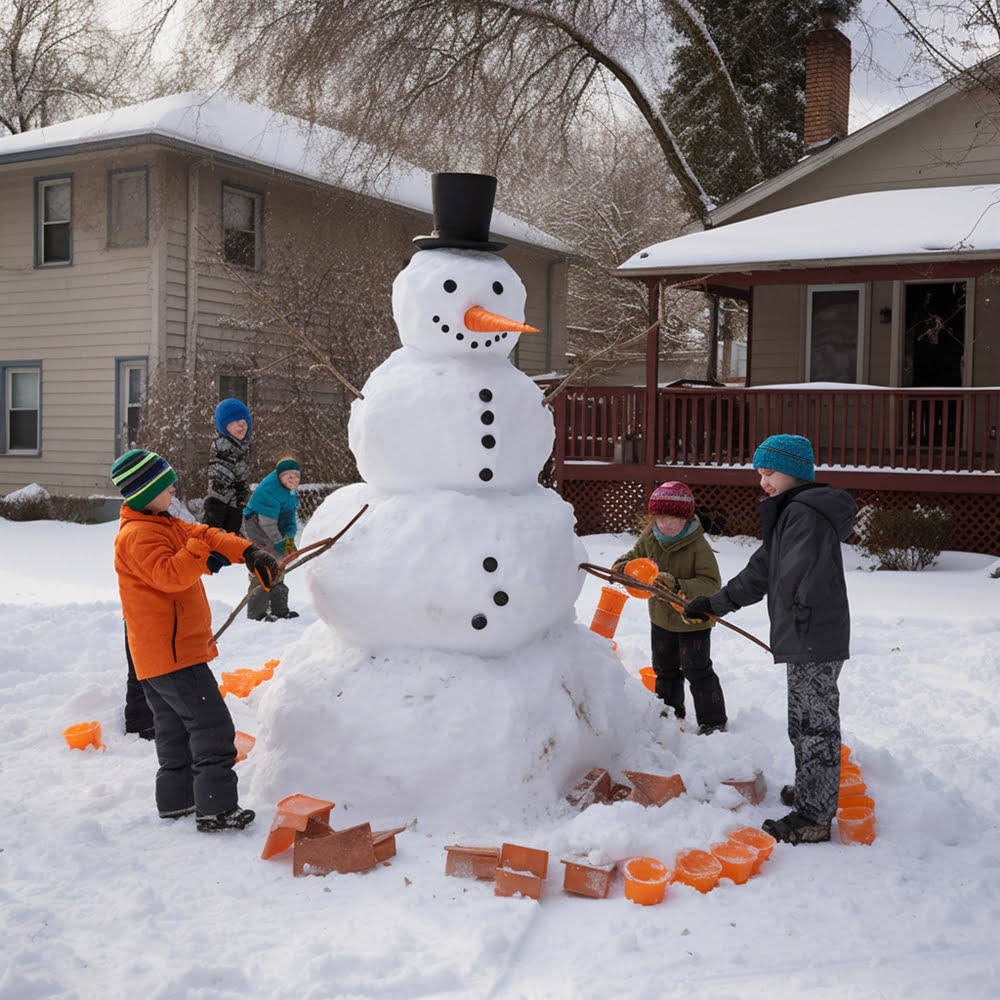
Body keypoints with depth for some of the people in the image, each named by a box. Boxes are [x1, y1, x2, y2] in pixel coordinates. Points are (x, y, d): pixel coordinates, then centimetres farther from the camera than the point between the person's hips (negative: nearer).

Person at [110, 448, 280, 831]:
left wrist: (249, 552, 2)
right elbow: (169, 575, -30)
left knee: (176, 728, 18)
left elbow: (206, 535, 14)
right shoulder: (139, 535, -17)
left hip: (158, 654, 11)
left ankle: (176, 801, 28)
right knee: (212, 726, -10)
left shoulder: (164, 525, 16)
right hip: (172, 653, -11)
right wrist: (200, 548, -33)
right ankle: (216, 809, -8)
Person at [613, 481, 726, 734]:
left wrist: (680, 586, -40)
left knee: (697, 671, 1)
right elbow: (636, 555, 10)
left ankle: (713, 721, 15)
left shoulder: (698, 545, -24)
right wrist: (623, 565, -14)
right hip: (661, 616, 6)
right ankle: (670, 713, 39)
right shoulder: (649, 537, -7)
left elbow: (711, 583, -27)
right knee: (664, 669, 20)